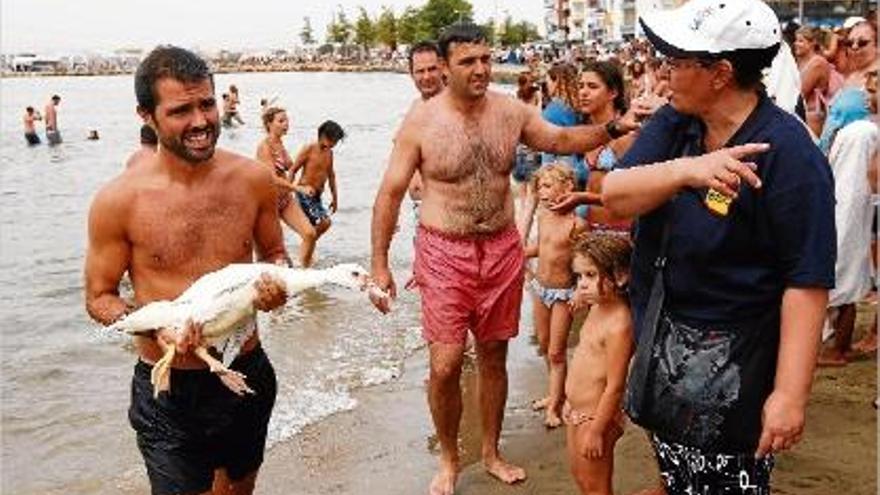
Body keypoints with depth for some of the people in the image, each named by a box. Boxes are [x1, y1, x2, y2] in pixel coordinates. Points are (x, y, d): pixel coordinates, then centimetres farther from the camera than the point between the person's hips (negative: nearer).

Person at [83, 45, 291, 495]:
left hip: (247, 372, 4)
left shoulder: (252, 179, -6)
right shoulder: (118, 200, -14)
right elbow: (99, 297, -4)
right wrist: (153, 326, -23)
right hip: (169, 387, -3)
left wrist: (276, 283, -13)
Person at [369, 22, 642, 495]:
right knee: (446, 364, -4)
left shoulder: (511, 111, 0)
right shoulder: (421, 120, -10)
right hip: (445, 253, -3)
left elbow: (562, 139, 13)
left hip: (502, 250, 4)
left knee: (493, 357, 14)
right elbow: (390, 193, -6)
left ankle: (491, 453, 33)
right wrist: (379, 264, -7)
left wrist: (613, 128, -5)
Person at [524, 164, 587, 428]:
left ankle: (554, 406, 12)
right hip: (540, 287, 7)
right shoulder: (542, 215, -1)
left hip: (563, 292, -7)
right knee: (544, 346, 18)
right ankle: (555, 393, 36)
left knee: (556, 352, 1)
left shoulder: (577, 224, -20)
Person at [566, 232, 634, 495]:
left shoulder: (619, 325, -28)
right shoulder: (597, 308, 1)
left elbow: (614, 387, -26)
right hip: (577, 412, 9)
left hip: (595, 416, -9)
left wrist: (596, 431, -22)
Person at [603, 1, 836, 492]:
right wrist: (686, 170, -31)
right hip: (660, 342, 7)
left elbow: (807, 281, -21)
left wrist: (790, 393, -24)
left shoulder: (787, 152, -20)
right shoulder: (673, 124, 0)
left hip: (732, 364, -6)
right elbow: (615, 194, -12)